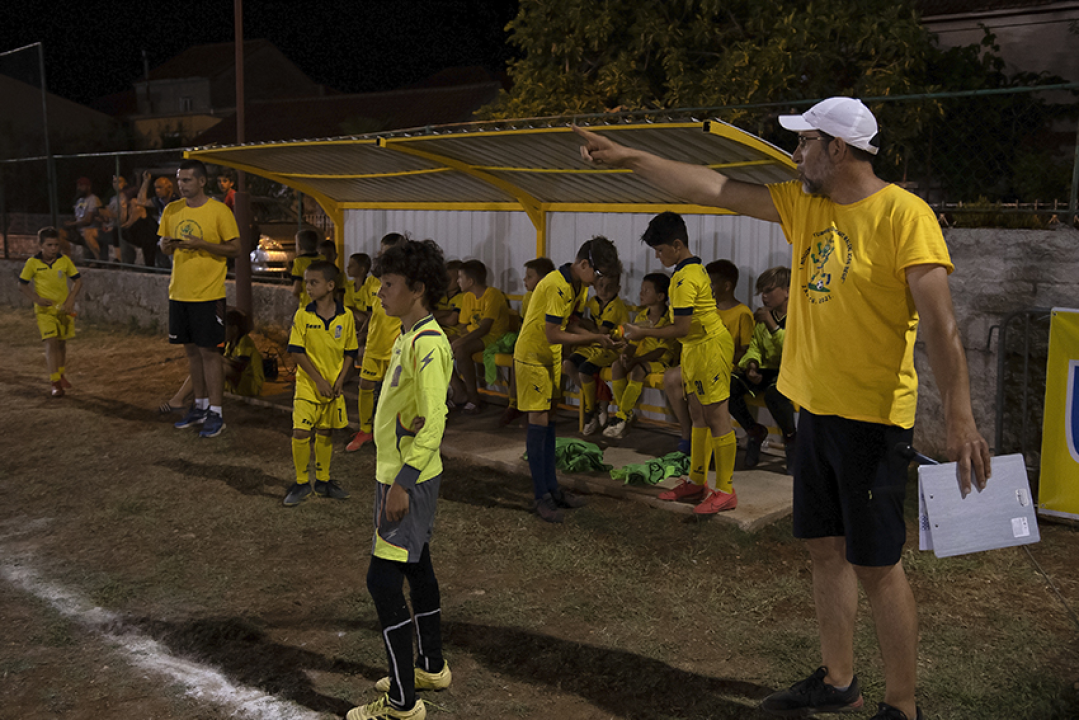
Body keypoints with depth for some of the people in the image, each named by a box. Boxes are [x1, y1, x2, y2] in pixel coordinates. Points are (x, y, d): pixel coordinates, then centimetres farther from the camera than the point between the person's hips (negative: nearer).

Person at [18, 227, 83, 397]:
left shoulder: (65, 260, -5)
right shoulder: (32, 263, -8)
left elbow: (77, 281, 3)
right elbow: (22, 285, 2)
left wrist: (71, 300, -9)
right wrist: (36, 299, -13)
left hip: (64, 308, 2)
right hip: (45, 309, -2)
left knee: (61, 343, 14)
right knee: (51, 343, -13)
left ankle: (60, 373, 38)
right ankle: (56, 383, -11)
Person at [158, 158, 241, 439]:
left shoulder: (219, 211, -8)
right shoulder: (171, 211, 9)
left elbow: (235, 248, -8)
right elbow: (163, 246, 17)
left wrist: (201, 244, -19)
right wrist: (165, 244, -8)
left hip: (208, 294, -6)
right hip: (179, 292, 6)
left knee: (209, 352, -3)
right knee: (191, 350, 12)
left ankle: (216, 413, 4)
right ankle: (200, 406, 25)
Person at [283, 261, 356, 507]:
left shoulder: (345, 316, -3)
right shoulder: (302, 315, -7)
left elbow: (350, 353, 3)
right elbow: (297, 352, -8)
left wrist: (339, 381, -7)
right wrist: (319, 380, -13)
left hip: (333, 387, 2)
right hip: (308, 385, -2)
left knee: (325, 433, 12)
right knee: (300, 433, -9)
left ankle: (322, 481, 26)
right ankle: (302, 483, 8)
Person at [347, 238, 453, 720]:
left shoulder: (428, 343, -21)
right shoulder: (407, 336, 10)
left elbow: (434, 421, -25)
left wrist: (402, 482, -25)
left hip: (409, 480, -10)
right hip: (400, 473, 10)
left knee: (383, 579, -6)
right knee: (417, 569, 19)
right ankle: (431, 667, 35)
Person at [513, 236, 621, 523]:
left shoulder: (579, 286, 4)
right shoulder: (556, 286, -26)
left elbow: (572, 325, 7)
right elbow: (554, 335, -27)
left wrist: (601, 337, -10)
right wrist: (595, 338, -22)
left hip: (551, 358, 9)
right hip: (532, 356, -9)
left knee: (548, 421, 11)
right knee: (539, 422, -7)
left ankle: (551, 488, 18)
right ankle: (542, 497, -2)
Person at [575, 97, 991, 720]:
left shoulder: (904, 214, -13)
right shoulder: (803, 204, 9)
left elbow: (940, 322, -20)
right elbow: (713, 188, 12)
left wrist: (960, 417, -25)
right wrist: (629, 159, 12)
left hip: (872, 415, -8)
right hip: (816, 408, 8)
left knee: (875, 564, -1)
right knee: (827, 548, 15)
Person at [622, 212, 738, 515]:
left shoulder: (685, 278, -19)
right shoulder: (693, 268, 13)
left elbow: (682, 328, -21)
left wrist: (645, 333, -11)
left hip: (708, 348, -11)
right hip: (696, 348, 11)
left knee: (716, 417, -6)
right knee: (698, 415, 15)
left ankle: (725, 491, -1)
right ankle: (697, 482, 24)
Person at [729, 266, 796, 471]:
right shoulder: (762, 317, 13)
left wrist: (772, 325, -20)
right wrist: (751, 364, -8)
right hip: (767, 371, 6)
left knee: (774, 392, -41)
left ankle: (791, 438, -9)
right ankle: (754, 431, 3)